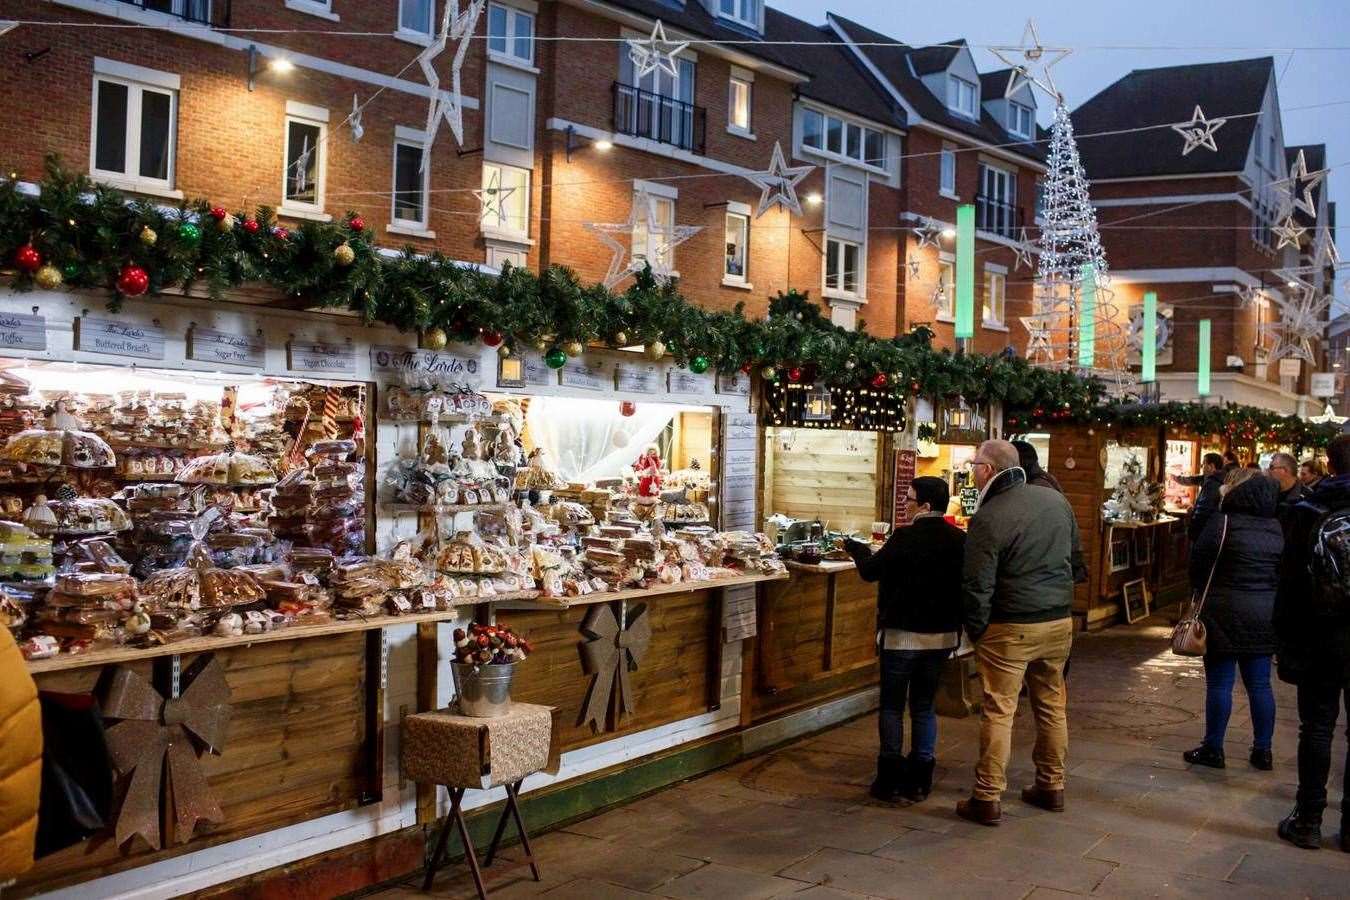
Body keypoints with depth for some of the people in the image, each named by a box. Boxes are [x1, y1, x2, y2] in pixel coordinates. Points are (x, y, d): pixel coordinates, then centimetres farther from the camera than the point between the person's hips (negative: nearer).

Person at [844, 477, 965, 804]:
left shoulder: (905, 538, -18)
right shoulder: (959, 540, -3)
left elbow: (870, 570, -5)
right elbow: (964, 584, 5)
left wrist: (856, 548, 13)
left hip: (903, 634, -5)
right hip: (942, 635, 5)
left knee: (892, 706, 8)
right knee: (924, 707, 14)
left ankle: (891, 779, 8)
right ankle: (920, 781, 16)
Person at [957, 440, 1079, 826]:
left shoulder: (988, 518, -17)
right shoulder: (1056, 500, 3)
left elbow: (977, 585, -15)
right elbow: (1073, 551, 16)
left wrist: (975, 631, -1)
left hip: (1011, 628, -6)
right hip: (1060, 621, 6)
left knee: (998, 711, 0)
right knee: (1051, 704, 17)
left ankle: (988, 798, 5)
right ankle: (1051, 787, 27)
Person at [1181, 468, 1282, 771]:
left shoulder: (1223, 522, -12)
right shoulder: (1276, 527, 6)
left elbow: (1199, 562, -8)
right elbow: (1283, 569, 12)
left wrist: (1203, 593, 9)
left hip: (1226, 611, -5)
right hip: (1266, 613, 5)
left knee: (1219, 683, 2)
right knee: (1260, 683, 12)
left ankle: (1213, 749, 9)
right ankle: (1263, 751, 18)